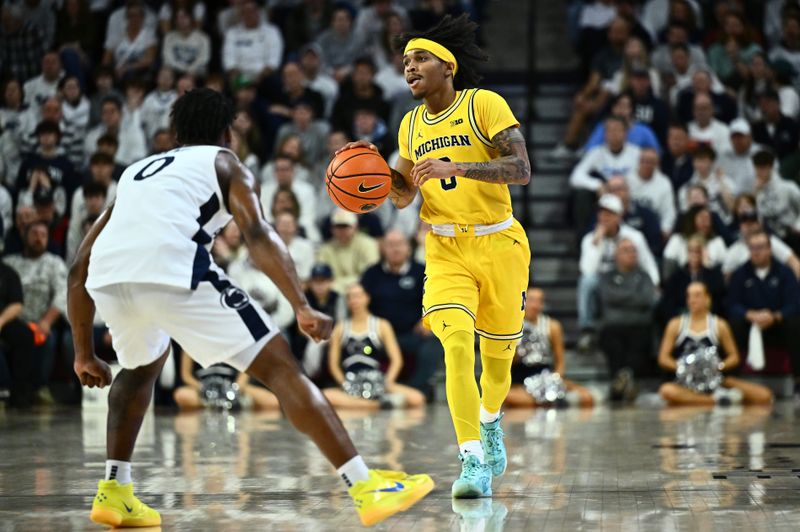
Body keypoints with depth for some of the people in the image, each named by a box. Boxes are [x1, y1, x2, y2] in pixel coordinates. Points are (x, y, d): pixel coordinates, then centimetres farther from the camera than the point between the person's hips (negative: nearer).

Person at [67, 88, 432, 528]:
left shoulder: (136, 171, 38)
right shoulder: (224, 164, 24)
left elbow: (79, 268, 34)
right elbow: (257, 234, 3)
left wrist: (84, 355, 40)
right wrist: (302, 308, -6)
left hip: (107, 275, 5)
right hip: (171, 267, -5)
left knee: (142, 365, 36)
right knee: (279, 366, 1)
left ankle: (114, 492, 29)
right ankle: (367, 489, -6)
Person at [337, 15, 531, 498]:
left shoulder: (485, 104, -9)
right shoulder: (412, 124, 9)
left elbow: (521, 170, -19)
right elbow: (403, 196, 17)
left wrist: (454, 167, -29)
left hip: (499, 244, -2)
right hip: (445, 249, 3)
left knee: (498, 352, 10)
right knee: (456, 340, -20)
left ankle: (490, 420, 44)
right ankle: (474, 461, -23)